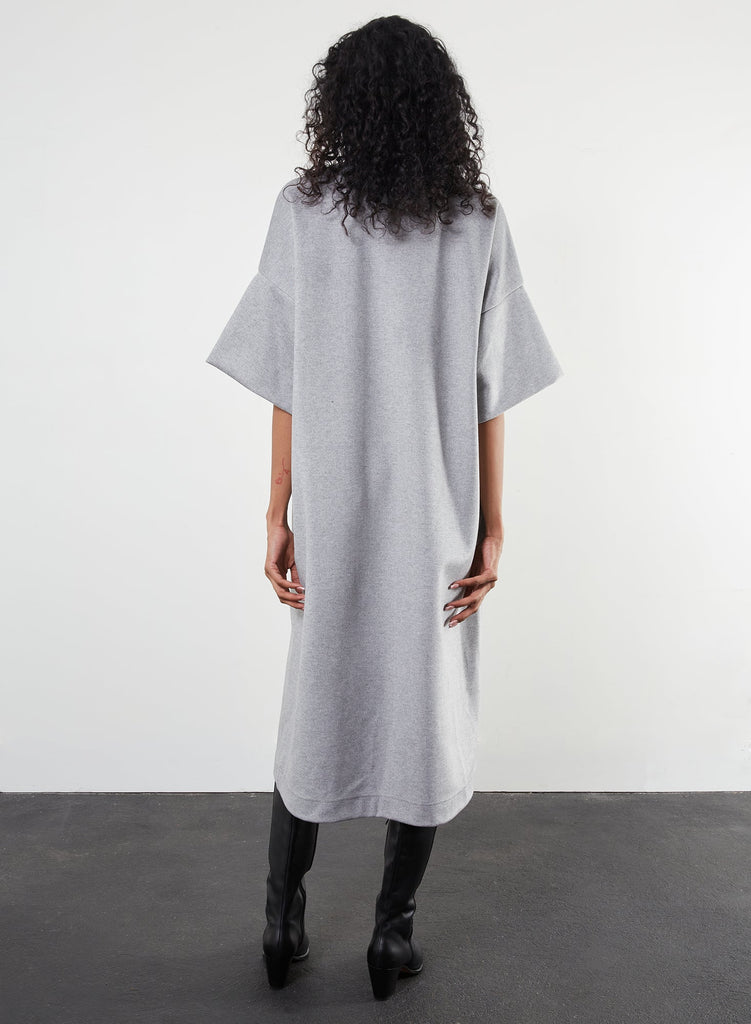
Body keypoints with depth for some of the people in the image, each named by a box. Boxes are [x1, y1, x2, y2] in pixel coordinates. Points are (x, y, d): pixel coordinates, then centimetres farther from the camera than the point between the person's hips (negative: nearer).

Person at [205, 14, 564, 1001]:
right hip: (438, 520, 0)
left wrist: (278, 516, 1)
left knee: (317, 706, 16)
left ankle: (283, 923, 29)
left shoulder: (302, 212, -3)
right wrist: (492, 529, 1)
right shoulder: (480, 221, -2)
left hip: (333, 513, 0)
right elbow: (487, 396, -4)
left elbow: (287, 387, -5)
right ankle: (393, 934, 26)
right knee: (427, 714, 13)